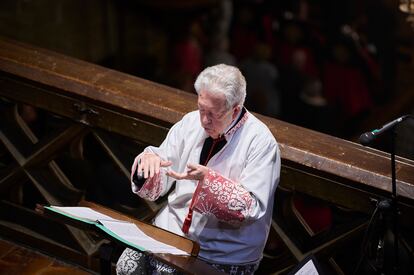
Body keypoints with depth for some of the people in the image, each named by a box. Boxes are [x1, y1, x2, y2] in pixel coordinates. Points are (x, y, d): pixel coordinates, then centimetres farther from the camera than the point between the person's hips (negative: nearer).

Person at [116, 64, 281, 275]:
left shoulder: (262, 142, -13)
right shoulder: (191, 122, 3)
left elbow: (252, 208, -19)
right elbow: (156, 187, 6)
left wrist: (208, 178, -30)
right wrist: (148, 159, -18)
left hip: (225, 253, -5)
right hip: (174, 227, 5)